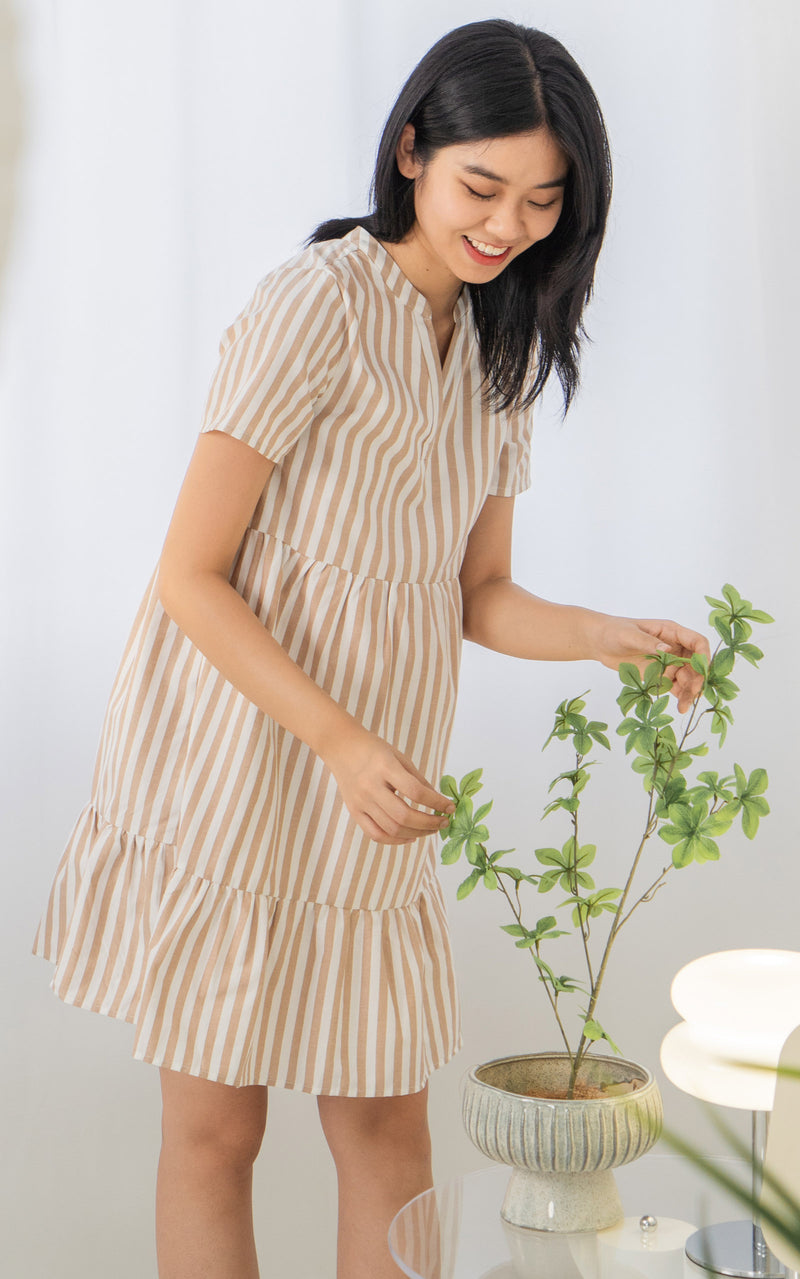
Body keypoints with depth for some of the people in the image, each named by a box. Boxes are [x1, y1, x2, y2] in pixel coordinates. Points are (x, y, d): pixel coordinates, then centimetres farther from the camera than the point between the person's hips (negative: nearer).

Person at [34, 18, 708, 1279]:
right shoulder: (317, 302, -14)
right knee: (217, 1133, 5)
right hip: (229, 779, -6)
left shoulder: (498, 351, 10)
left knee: (389, 1131, 10)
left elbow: (479, 596, 10)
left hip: (371, 805, 7)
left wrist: (613, 638, -9)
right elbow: (191, 576, -16)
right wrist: (346, 743, -23)